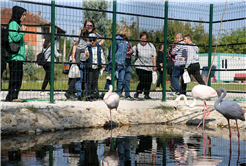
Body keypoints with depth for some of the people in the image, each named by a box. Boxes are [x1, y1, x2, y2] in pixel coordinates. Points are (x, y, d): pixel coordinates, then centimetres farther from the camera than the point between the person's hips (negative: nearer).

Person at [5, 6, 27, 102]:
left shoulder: (17, 24, 24)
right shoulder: (13, 23, -5)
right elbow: (15, 37, -18)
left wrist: (24, 54, 20)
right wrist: (23, 31, -3)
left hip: (19, 56, 10)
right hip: (15, 55, -10)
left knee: (18, 77, 7)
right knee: (15, 76, -11)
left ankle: (14, 96, 9)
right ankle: (11, 96, -10)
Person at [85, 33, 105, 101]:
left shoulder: (99, 48, 9)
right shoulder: (88, 48, 4)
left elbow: (102, 57, 13)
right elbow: (86, 57, -2)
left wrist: (103, 65, 8)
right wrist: (86, 55, -25)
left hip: (97, 67, 2)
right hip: (90, 67, -2)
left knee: (95, 81, 4)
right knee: (90, 81, -5)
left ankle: (92, 94, 14)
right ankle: (88, 95, -4)